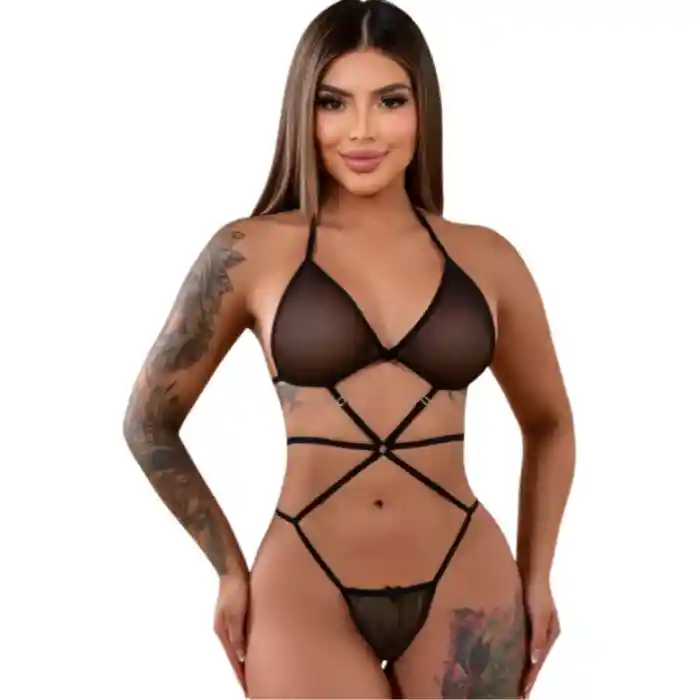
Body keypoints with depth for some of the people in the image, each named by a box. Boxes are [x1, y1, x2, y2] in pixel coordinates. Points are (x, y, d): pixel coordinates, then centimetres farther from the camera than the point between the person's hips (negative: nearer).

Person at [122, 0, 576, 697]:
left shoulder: (484, 257, 1)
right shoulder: (250, 252, -5)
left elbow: (548, 421, 16)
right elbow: (148, 422, 4)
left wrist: (536, 575, 9)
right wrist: (231, 571, 3)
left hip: (465, 590, 2)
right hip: (305, 592, -2)